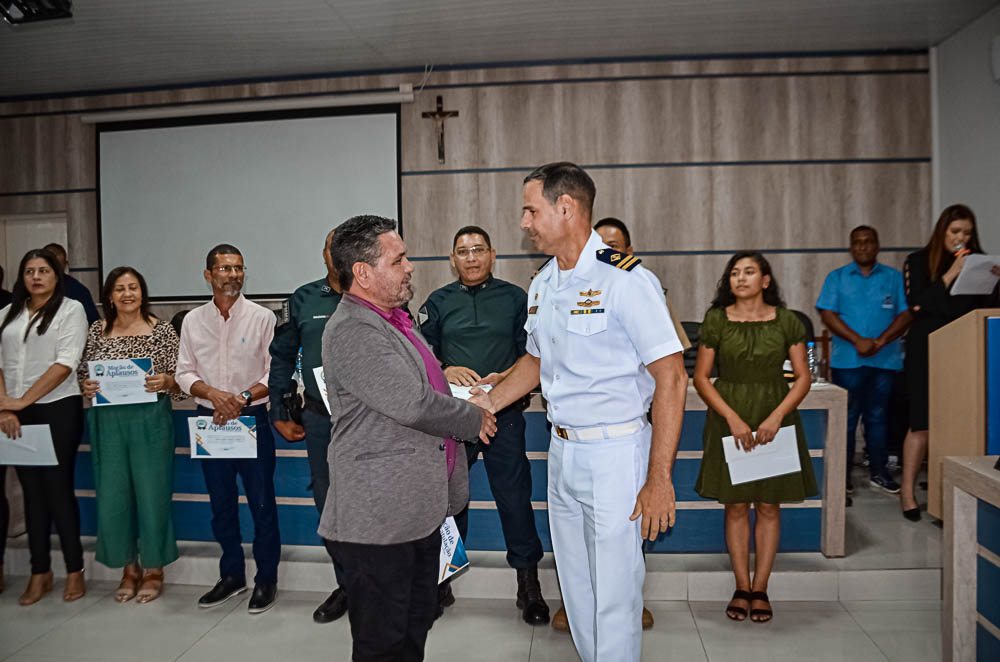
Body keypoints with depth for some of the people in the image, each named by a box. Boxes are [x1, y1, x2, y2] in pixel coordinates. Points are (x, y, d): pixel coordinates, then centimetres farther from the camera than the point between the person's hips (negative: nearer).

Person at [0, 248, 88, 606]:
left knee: (58, 488, -1)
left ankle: (75, 571, 11)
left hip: (58, 410, -4)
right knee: (31, 490, 8)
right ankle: (40, 573, 17)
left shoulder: (70, 309, -1)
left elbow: (65, 364, -10)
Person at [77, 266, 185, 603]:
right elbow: (83, 374, 13)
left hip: (150, 420, -3)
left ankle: (154, 570, 19)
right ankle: (129, 568, 25)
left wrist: (165, 381, -21)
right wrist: (86, 386, -8)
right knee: (112, 495, 6)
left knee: (152, 492, 1)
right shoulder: (98, 330, 8)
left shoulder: (162, 329, 0)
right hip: (108, 421, 3)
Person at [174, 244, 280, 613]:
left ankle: (266, 579, 16)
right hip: (209, 420, 3)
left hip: (252, 418, -3)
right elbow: (184, 373, 6)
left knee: (262, 503, 1)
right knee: (221, 504, 13)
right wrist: (213, 393, -12)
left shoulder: (262, 317, -2)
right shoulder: (193, 321, 7)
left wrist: (243, 397, -18)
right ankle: (232, 576, 28)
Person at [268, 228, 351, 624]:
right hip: (319, 418, 3)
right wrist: (280, 414, 10)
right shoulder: (304, 300, 8)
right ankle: (347, 584, 30)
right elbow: (282, 357, 13)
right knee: (328, 505, 12)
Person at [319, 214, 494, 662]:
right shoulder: (353, 331, -20)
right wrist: (473, 420, -10)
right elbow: (413, 405, -24)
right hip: (379, 519, -10)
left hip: (419, 510, 10)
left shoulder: (394, 319, 14)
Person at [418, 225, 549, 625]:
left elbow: (532, 355, 3)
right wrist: (446, 370, -14)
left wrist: (505, 377, -16)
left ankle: (528, 584, 17)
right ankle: (442, 581, 27)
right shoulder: (438, 302, 11)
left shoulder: (515, 298, 7)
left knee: (514, 496, 1)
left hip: (503, 414, -1)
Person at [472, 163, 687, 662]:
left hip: (615, 453, -7)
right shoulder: (542, 285, 9)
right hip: (562, 452, 8)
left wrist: (658, 480, -19)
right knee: (576, 591, 19)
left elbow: (670, 378, -17)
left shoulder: (624, 279, -15)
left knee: (614, 600, 3)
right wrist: (489, 401, 10)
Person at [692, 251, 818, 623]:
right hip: (729, 418, 0)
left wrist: (776, 416, -13)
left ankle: (760, 589, 17)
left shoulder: (786, 321, 0)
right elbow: (701, 377, -1)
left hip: (775, 417, 0)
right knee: (736, 505, 5)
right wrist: (733, 418, -12)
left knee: (768, 505, 5)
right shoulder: (716, 320, -1)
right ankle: (742, 588, 17)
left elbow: (803, 377, 1)